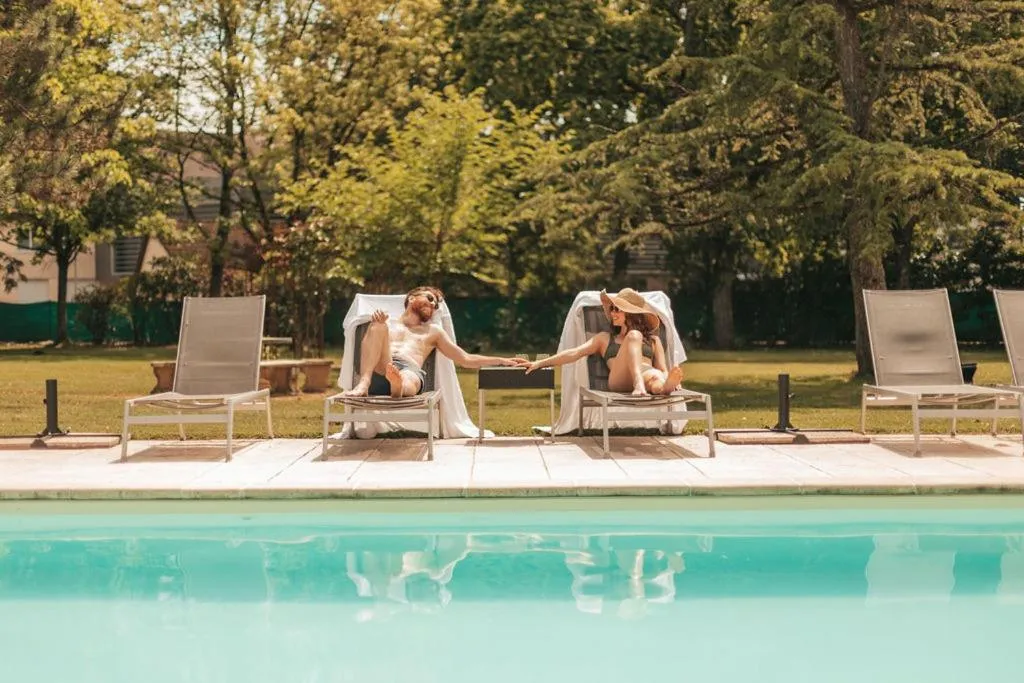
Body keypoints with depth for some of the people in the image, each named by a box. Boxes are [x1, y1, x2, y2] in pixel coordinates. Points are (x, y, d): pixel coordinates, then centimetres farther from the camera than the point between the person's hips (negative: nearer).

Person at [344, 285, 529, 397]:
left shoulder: (433, 332, 36)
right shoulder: (387, 325, 33)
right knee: (378, 325, -28)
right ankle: (364, 383, -48)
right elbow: (370, 344, 14)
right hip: (378, 370, 0)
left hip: (411, 371, 0)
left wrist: (504, 361, 24)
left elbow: (466, 359, 33)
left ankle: (398, 385, -77)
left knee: (407, 381, -39)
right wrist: (376, 322, -7)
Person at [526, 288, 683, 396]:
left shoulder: (653, 340, 29)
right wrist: (540, 363, 5)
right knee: (634, 335, -24)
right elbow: (575, 353, 17)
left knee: (655, 377, -37)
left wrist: (669, 381, -8)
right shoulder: (605, 338, 29)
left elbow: (663, 369, 17)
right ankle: (638, 384, -51)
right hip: (619, 381, -1)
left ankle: (666, 386, -75)